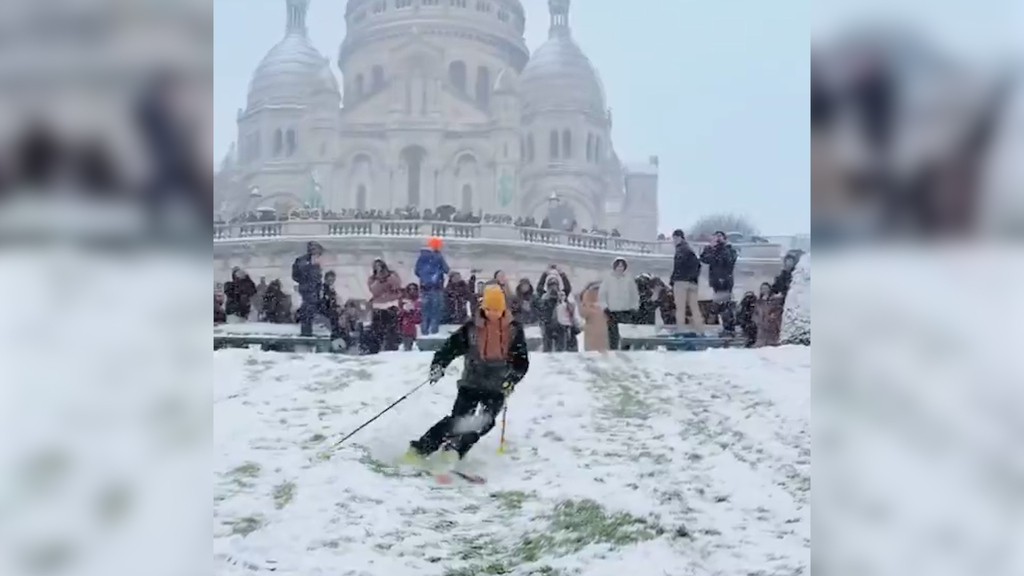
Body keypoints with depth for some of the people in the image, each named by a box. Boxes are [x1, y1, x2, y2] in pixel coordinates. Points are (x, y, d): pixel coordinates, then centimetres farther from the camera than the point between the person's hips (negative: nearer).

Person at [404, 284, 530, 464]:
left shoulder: (514, 330, -1)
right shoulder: (471, 328, -1)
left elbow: (522, 360, -2)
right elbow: (451, 346, -3)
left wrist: (512, 380, -18)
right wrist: (438, 365, -19)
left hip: (497, 388, 1)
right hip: (471, 383, -1)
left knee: (486, 422, -20)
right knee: (458, 418, -13)